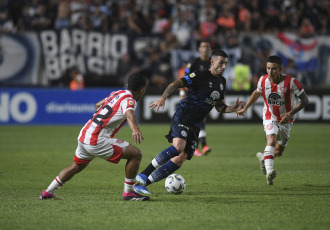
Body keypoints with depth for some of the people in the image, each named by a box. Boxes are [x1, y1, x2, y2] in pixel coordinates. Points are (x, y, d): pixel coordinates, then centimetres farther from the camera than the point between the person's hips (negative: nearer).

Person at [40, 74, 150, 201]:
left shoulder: (117, 93, 16)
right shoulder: (128, 99, -9)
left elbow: (98, 105, 34)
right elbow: (129, 115, -33)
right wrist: (135, 129, -52)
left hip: (84, 135, 9)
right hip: (97, 140, -9)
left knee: (76, 166, 31)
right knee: (135, 154, -7)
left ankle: (47, 192, 39)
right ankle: (128, 192, 0)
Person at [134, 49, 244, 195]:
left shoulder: (222, 82, 15)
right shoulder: (200, 76, -8)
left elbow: (219, 107, 23)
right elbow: (176, 84, -15)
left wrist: (233, 109, 3)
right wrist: (163, 98, -31)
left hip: (195, 125, 7)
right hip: (183, 116, -7)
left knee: (179, 161, -4)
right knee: (178, 148, -33)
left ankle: (142, 183, 2)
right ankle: (142, 176, -24)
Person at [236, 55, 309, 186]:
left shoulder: (290, 82, -23)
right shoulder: (263, 81, -12)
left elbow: (305, 100, -16)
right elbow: (257, 93, 12)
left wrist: (291, 113, -28)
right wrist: (245, 109, 17)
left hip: (286, 120, 1)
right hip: (270, 117, -1)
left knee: (278, 152, 8)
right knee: (271, 140, -28)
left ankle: (263, 157, 41)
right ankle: (269, 172, -40)